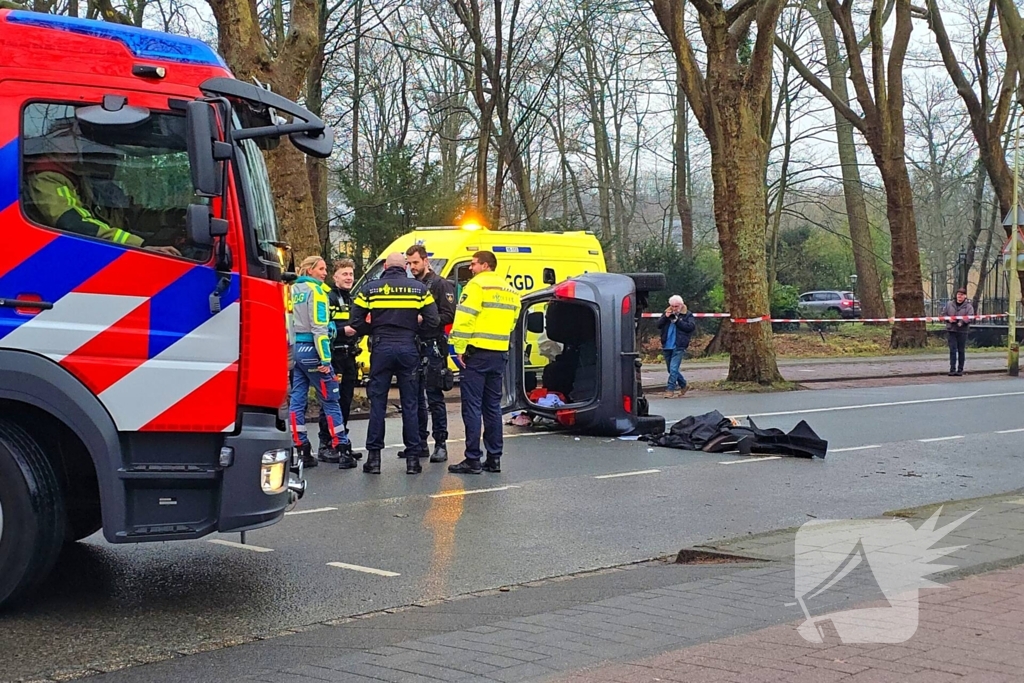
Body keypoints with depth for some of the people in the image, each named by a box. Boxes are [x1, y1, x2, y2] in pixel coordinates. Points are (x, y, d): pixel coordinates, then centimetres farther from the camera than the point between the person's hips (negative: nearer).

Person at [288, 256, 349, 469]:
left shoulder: (294, 290, 14)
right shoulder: (316, 291, -10)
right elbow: (319, 327, -17)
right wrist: (325, 358, -18)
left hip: (296, 349, 8)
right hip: (311, 350, -8)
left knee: (297, 400, 6)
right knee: (330, 401, -1)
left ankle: (301, 449, 7)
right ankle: (341, 448, 0)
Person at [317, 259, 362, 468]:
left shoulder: (353, 300, 19)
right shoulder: (328, 299, -7)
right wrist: (342, 331, -22)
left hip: (349, 357, 8)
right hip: (333, 358, -8)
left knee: (345, 402, 11)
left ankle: (342, 444, 18)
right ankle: (325, 447, -5)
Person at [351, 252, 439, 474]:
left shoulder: (369, 289, 2)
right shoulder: (419, 289, 3)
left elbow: (356, 322, -1)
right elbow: (432, 321, -2)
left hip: (381, 348, 0)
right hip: (408, 348, 1)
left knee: (377, 403, 5)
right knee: (410, 404, 6)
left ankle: (374, 457, 4)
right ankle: (413, 458, 6)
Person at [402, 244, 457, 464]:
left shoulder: (440, 284, -3)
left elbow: (449, 315, -10)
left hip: (432, 348, -7)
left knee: (434, 397, -6)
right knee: (415, 397, 9)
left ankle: (441, 444, -2)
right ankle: (419, 443, 16)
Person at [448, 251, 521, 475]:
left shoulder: (477, 285, -8)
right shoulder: (509, 290, 16)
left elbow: (464, 319, -16)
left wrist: (460, 348, -11)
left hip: (477, 353, -7)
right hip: (500, 354, 7)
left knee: (472, 406, -4)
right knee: (493, 406, 13)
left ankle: (473, 460, -5)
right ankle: (494, 458, 14)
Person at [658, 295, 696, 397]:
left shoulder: (687, 315, 1)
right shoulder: (667, 313, 12)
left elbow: (691, 326, -14)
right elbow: (658, 325, 6)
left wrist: (677, 320, -16)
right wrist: (665, 317, -10)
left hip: (678, 347, -5)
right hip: (667, 346, 5)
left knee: (673, 369, -14)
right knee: (671, 370, 14)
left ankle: (670, 390, -11)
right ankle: (683, 385, 32)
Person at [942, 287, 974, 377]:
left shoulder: (969, 306, -1)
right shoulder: (949, 304, 9)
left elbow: (969, 318, -11)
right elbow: (943, 314, 12)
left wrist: (961, 322, -25)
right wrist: (948, 319, -7)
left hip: (962, 331, -2)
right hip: (951, 330, 2)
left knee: (961, 351, 5)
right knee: (952, 350, -3)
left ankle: (960, 369, 13)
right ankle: (952, 369, -1)